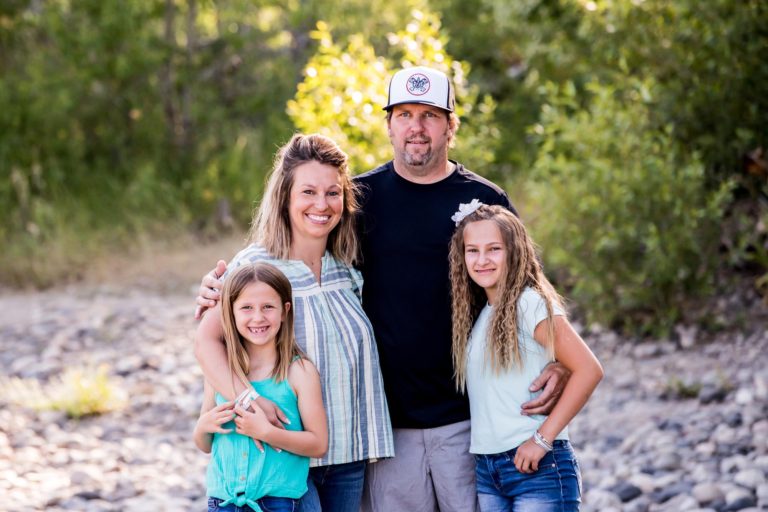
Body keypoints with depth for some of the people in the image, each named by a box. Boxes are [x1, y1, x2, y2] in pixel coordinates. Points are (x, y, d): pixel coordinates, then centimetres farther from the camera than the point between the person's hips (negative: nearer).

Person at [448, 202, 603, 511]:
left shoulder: (530, 303, -9)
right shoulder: (475, 313, 13)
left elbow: (588, 370, -15)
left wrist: (543, 439, -16)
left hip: (537, 468, -7)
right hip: (486, 470, 7)